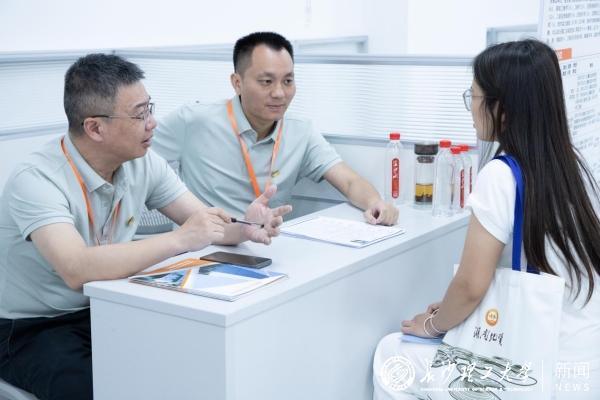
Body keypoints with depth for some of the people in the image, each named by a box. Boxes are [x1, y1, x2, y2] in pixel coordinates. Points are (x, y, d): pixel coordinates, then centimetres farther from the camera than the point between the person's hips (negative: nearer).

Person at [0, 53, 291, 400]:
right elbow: (76, 271, -38)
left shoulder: (143, 163, -3)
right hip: (33, 331, -6)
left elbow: (205, 225, -1)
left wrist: (243, 227, -24)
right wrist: (180, 240, -37)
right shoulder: (37, 179, -23)